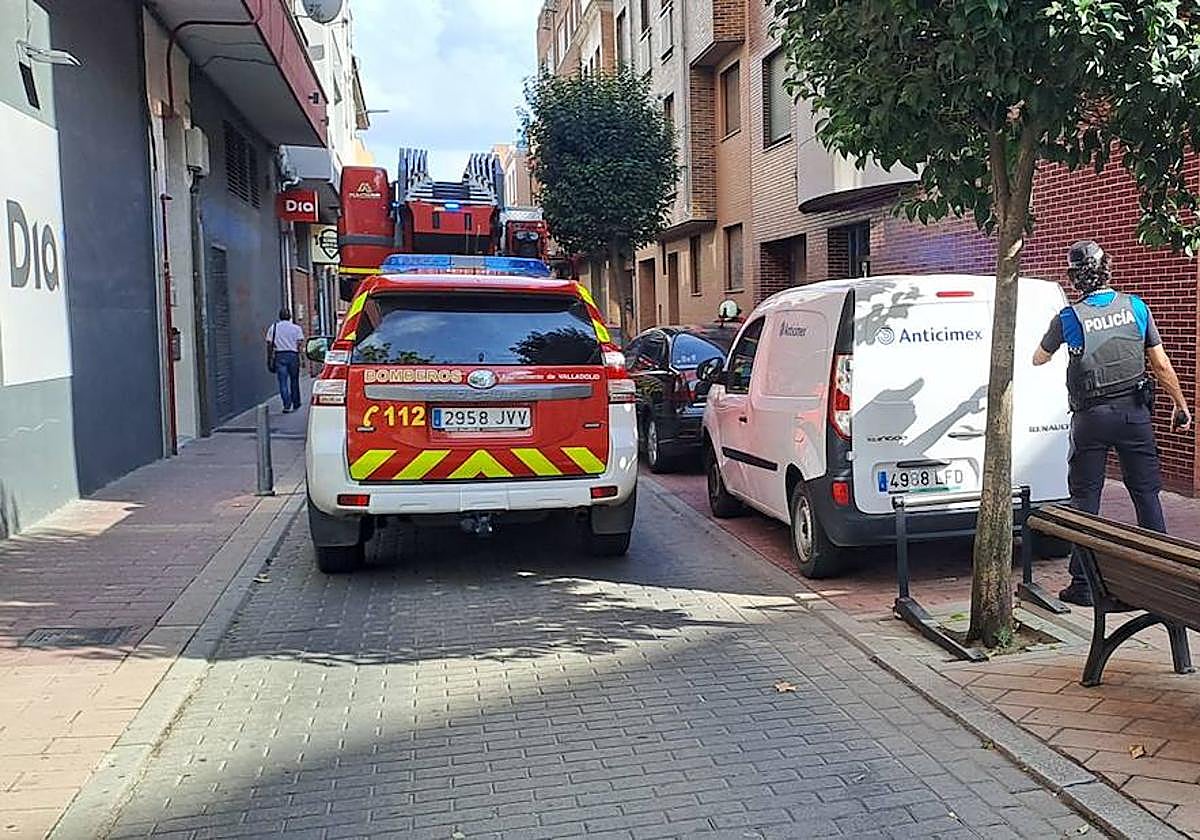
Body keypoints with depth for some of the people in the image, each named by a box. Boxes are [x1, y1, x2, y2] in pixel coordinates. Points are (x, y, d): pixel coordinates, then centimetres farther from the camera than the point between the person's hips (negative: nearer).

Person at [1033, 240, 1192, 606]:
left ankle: (1083, 583, 7)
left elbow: (1039, 359, 10)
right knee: (1146, 491, 10)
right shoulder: (1135, 307, -1)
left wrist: (1047, 349, 33)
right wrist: (1181, 406, 13)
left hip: (1090, 417, -2)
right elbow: (1161, 365, 2)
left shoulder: (1069, 317, -7)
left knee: (1085, 497, 4)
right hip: (1133, 411, 2)